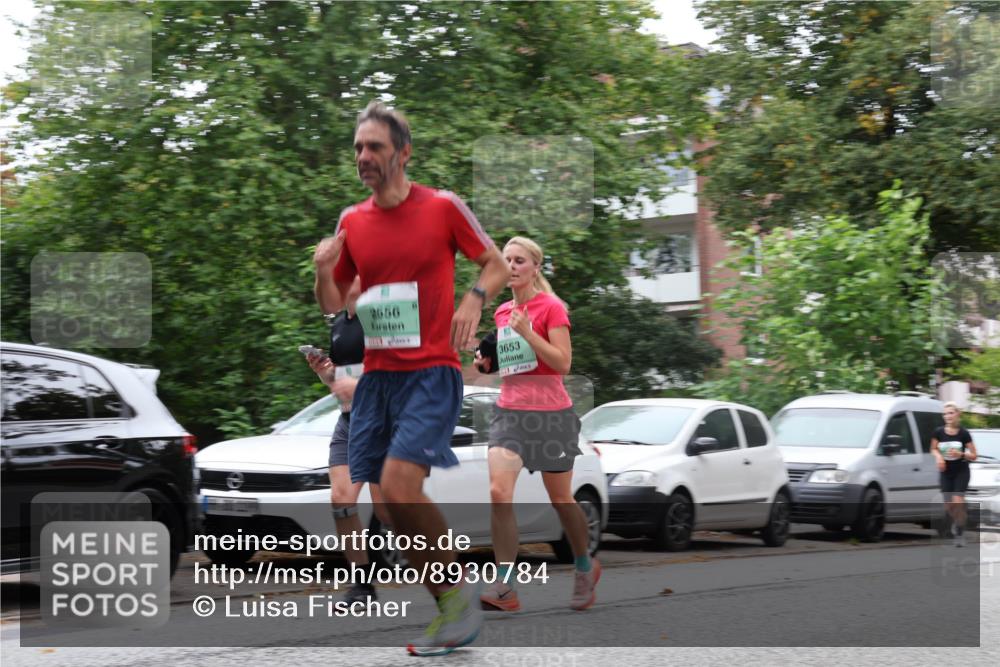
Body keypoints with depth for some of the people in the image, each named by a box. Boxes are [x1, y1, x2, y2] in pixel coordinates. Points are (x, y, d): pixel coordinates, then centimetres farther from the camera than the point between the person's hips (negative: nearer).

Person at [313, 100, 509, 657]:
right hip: (376, 375, 6)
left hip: (431, 372, -6)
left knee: (398, 485, -22)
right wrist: (324, 271, -4)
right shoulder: (351, 221, 10)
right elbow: (333, 305, 18)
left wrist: (475, 300, -15)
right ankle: (453, 610, 14)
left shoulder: (443, 207, -3)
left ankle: (458, 592, -2)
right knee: (373, 497, 3)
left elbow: (497, 265, 5)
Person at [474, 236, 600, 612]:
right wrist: (489, 362, 5)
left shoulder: (551, 307, -7)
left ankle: (586, 567, 34)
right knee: (499, 492, -15)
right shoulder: (502, 312, 12)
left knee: (560, 499, 8)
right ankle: (504, 588, -16)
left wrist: (527, 332, -22)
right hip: (509, 411, 5)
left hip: (550, 413, -4)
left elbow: (563, 363, -14)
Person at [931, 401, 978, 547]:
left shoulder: (964, 434, -13)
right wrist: (938, 456, -13)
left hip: (961, 471, -3)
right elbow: (933, 449, 8)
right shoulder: (939, 432, -8)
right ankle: (956, 522, 39)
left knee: (957, 502, -16)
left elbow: (973, 456, -7)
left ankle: (960, 533, -3)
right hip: (946, 472, 3)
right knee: (948, 505, 5)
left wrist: (961, 454, -25)